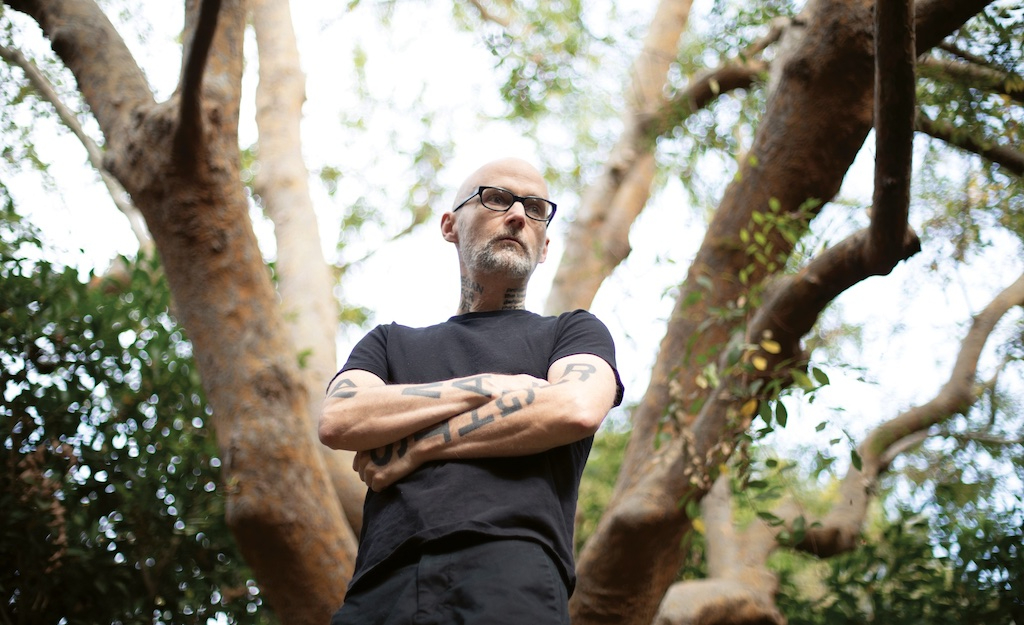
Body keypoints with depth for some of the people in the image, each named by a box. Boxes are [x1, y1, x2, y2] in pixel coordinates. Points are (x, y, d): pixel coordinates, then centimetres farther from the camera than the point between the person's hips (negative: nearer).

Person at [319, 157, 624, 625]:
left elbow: (576, 410, -3)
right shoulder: (390, 343, 25)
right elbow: (337, 421, 5)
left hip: (511, 582, -2)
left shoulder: (573, 332, 19)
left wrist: (416, 449, 1)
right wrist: (487, 387, 0)